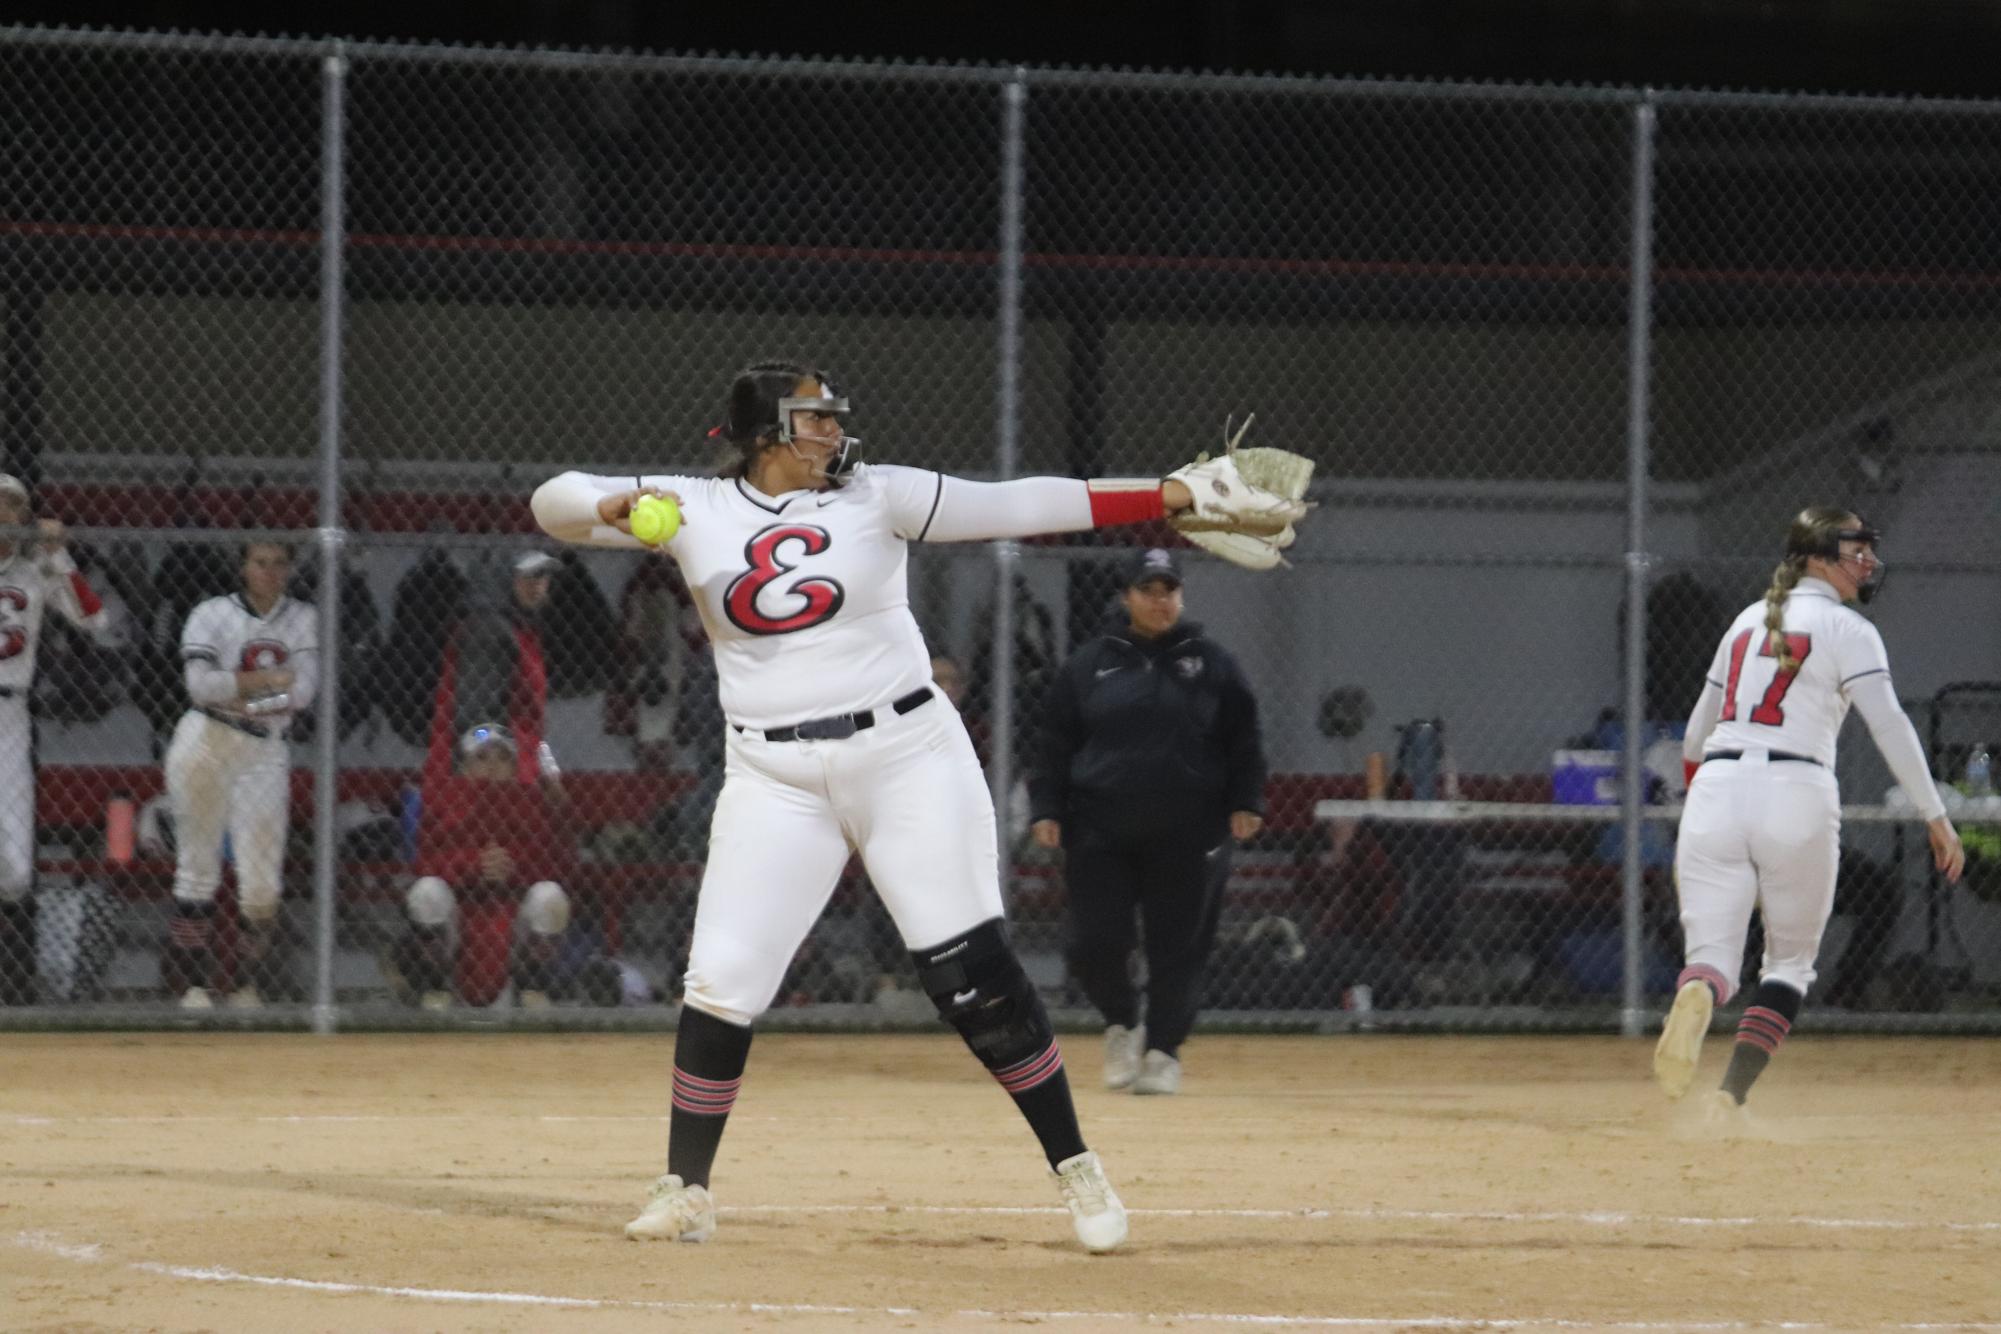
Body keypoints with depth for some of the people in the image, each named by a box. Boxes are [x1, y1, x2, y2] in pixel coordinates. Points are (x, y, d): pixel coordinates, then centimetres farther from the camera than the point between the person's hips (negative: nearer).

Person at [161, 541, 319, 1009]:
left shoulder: (302, 620, 8)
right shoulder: (212, 615, -1)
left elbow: (302, 692, -5)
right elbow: (200, 684, -15)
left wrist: (235, 692, -12)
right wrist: (265, 679, -17)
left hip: (266, 753, 2)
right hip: (206, 746, -2)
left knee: (263, 880, -4)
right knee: (198, 869, -2)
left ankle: (252, 988, 6)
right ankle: (191, 984, 1)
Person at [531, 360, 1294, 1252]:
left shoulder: (875, 497, 1)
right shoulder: (694, 510, 3)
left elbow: (1015, 507, -2)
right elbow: (554, 502, 1)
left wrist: (1170, 495, -8)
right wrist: (610, 507, -24)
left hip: (907, 757, -1)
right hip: (775, 780, 1)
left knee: (970, 968, -7)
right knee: (722, 983, -5)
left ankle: (1075, 1169, 1)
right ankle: (685, 1193, 10)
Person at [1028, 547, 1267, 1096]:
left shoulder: (1211, 663, 7)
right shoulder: (1089, 664, 8)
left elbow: (1243, 739, 8)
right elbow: (1056, 743, 9)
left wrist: (1246, 803, -2)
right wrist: (1046, 808, 1)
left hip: (1186, 838, 0)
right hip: (1101, 833, 0)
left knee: (1178, 948, 0)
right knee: (1095, 945, -6)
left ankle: (1163, 1051, 13)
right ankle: (1121, 1025, 21)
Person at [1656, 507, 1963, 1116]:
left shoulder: (1749, 620, 20)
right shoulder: (1846, 629, 2)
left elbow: (1698, 730, 27)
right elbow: (1889, 725, -8)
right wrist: (1936, 819, -8)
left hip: (1716, 789, 4)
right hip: (1797, 795, -4)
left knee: (1713, 953, 0)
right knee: (1790, 957, 12)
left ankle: (1697, 994, -38)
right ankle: (1731, 1094, -5)